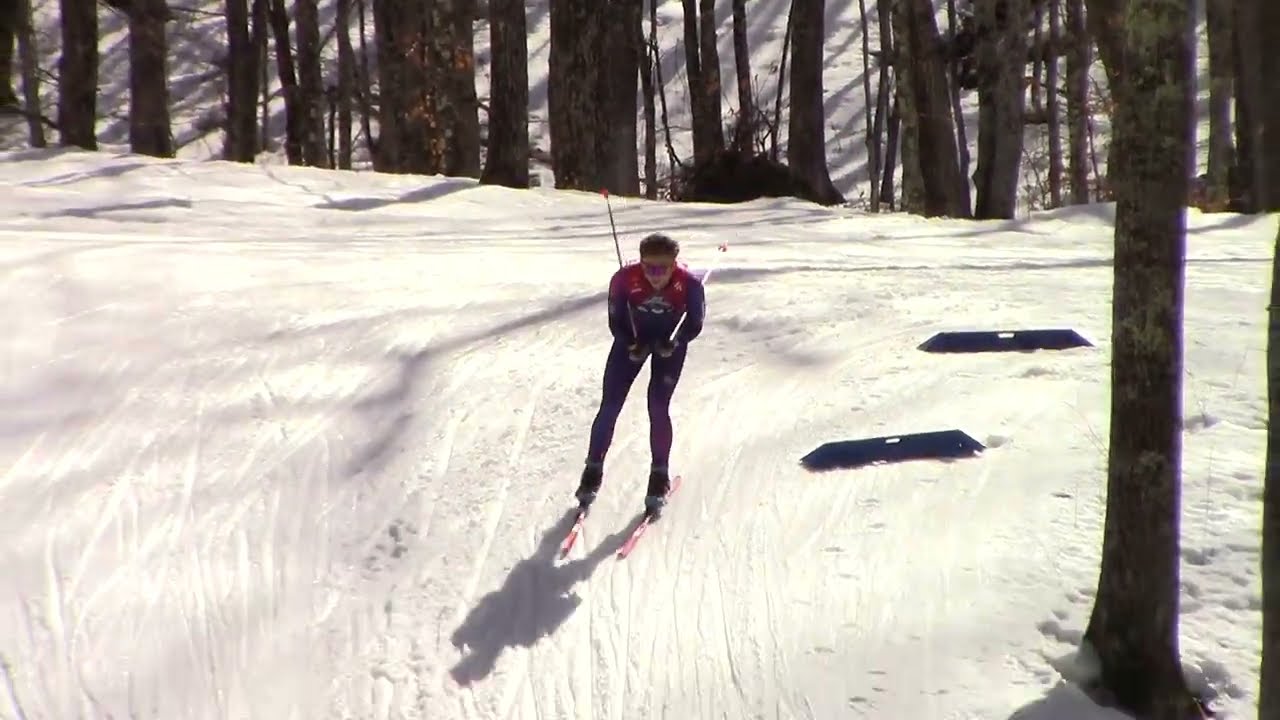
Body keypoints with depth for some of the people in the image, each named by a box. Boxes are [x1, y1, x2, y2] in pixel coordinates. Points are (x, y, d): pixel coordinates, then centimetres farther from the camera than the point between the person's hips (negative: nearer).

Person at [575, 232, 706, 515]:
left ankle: (659, 475, 9)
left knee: (658, 407, -11)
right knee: (609, 406, -3)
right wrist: (632, 346, -25)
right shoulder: (625, 278, -30)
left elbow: (695, 323, -15)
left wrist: (672, 343, -26)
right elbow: (615, 320, -15)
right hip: (634, 337, 1)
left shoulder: (689, 284, -31)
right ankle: (594, 469, 16)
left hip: (670, 341, -1)